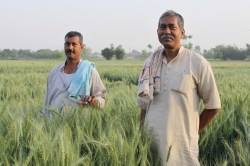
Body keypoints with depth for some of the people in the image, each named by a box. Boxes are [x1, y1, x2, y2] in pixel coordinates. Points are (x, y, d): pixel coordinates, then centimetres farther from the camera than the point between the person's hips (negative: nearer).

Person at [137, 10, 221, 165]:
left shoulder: (198, 63, -4)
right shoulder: (150, 62, 8)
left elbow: (213, 105, 1)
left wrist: (194, 131, 3)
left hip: (182, 143, -3)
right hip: (151, 140, 4)